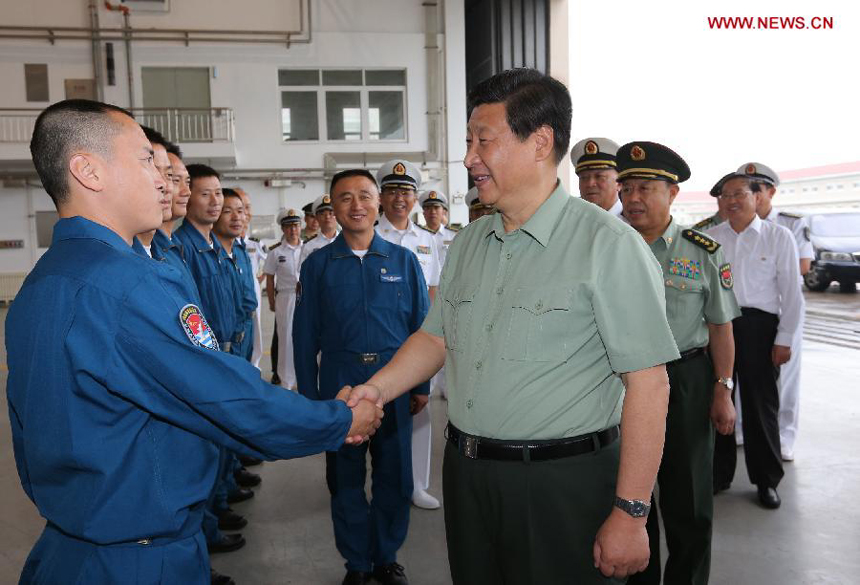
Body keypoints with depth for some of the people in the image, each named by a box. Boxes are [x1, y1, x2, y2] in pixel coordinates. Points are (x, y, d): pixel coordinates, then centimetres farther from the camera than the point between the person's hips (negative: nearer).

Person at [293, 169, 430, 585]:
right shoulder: (317, 264, 2)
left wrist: (421, 385, 2)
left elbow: (421, 325, 5)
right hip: (339, 382, 0)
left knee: (394, 474, 10)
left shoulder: (403, 260, 3)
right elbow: (305, 335, 2)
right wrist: (308, 395, 0)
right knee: (345, 477, 11)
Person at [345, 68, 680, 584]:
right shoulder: (468, 243, 8)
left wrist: (630, 514, -16)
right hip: (466, 473, 7)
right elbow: (437, 338, 14)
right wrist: (376, 388, -3)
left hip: (563, 483, -6)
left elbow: (648, 383, -16)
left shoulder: (608, 244, -14)